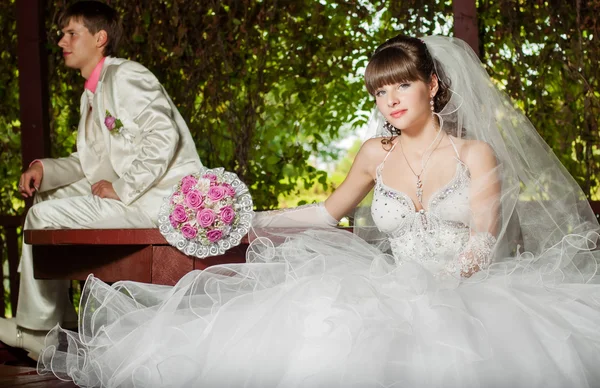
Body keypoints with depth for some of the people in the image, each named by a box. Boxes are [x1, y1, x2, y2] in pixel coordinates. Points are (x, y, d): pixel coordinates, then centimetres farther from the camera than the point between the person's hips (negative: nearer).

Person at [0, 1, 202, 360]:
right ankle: (63, 324, 13)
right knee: (48, 200, 15)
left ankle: (37, 330, 2)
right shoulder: (93, 93, 19)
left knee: (45, 216, -13)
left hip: (161, 197, -10)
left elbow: (164, 135, -25)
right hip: (132, 193, 10)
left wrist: (122, 189, -22)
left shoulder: (125, 77, -12)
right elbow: (93, 162, 19)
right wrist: (45, 169, 3)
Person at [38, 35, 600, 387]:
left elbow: (482, 248, -4)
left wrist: (442, 293, -23)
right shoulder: (377, 154, 13)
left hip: (467, 293, -2)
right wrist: (247, 220, 19)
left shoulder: (477, 154, 3)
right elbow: (328, 213, 26)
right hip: (395, 291, 2)